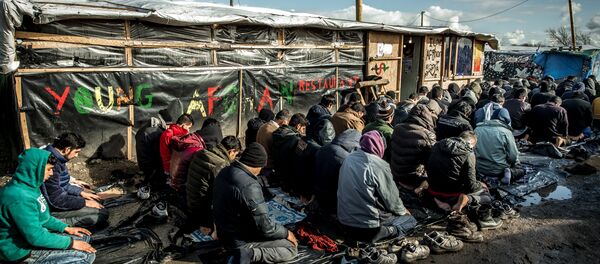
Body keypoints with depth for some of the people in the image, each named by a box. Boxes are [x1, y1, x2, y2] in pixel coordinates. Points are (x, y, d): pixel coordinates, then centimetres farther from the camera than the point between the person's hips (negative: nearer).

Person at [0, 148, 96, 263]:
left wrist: (66, 228, 8)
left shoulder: (29, 186, 2)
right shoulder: (19, 197, -29)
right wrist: (70, 243, -18)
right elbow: (35, 237, -27)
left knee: (83, 237, 14)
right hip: (22, 250, -10)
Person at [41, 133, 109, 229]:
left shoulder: (56, 157, 2)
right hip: (53, 209, -10)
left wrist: (81, 192, 8)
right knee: (102, 214, -17)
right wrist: (84, 202, -17)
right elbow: (57, 200, -26)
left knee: (95, 199, 23)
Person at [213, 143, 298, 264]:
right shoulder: (249, 186, -32)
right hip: (241, 241, -9)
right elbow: (265, 227, -26)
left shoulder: (224, 172, -4)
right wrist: (287, 233, -7)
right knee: (292, 248, 0)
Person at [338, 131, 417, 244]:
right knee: (410, 220, 14)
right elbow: (392, 198, -8)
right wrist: (403, 211, 15)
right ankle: (383, 233, -6)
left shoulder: (349, 158, 2)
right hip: (366, 227, -7)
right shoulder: (380, 166, -18)